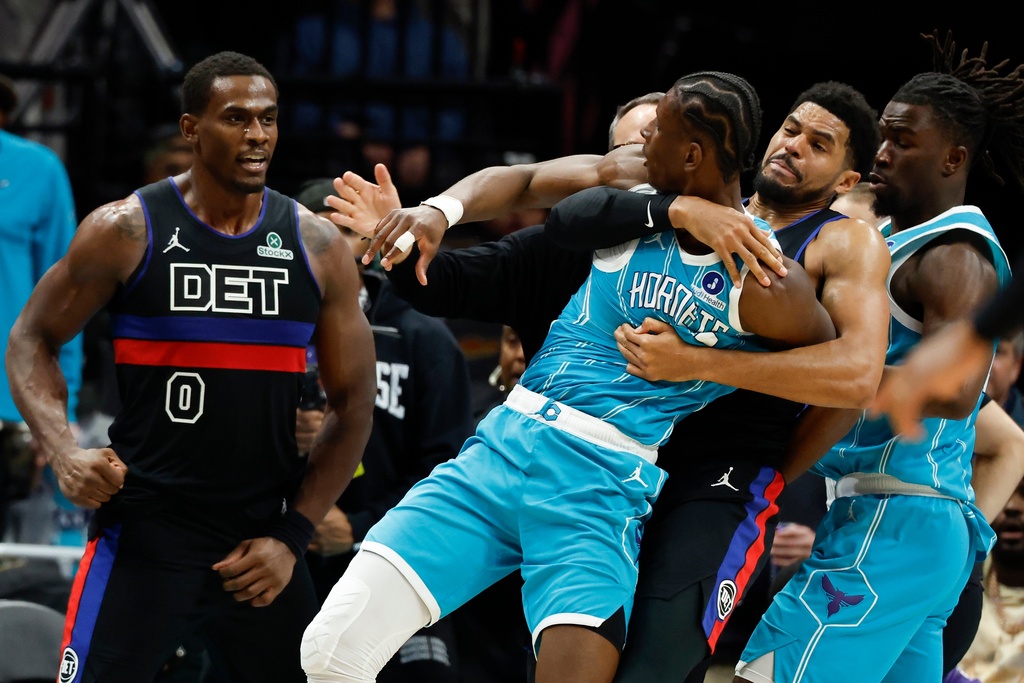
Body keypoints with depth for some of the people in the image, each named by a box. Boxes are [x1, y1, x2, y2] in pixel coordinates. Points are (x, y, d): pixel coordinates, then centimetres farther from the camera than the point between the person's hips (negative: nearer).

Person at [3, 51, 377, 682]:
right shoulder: (127, 230, -4)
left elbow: (353, 406, 7)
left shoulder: (318, 246, 3)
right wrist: (64, 452, -13)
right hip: (142, 528, -3)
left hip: (262, 538, 3)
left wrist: (292, 536, -1)